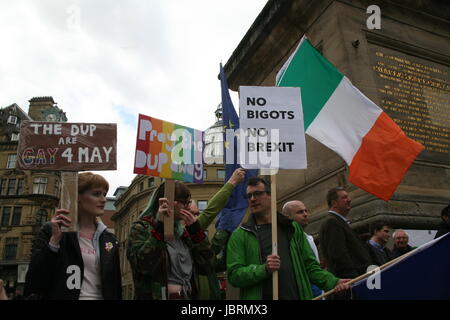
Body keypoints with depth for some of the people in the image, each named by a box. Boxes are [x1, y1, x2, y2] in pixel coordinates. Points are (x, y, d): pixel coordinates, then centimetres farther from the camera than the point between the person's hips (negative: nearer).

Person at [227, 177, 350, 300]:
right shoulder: (239, 235, -1)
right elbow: (234, 275, -8)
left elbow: (310, 266, 9)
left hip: (297, 295, 2)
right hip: (260, 296, -2)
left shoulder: (292, 229, 8)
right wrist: (264, 269, -22)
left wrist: (333, 282, -7)